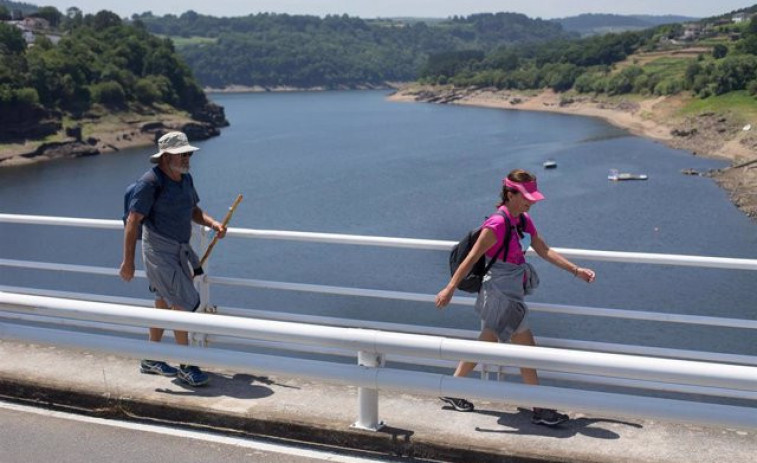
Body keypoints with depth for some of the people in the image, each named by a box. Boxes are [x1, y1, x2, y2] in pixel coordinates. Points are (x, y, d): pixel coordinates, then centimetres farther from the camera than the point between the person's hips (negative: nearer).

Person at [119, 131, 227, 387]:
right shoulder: (150, 183, -17)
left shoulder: (185, 178, 8)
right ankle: (186, 366, 0)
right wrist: (128, 261, -19)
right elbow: (132, 221, -17)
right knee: (183, 303, -10)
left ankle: (150, 360, 28)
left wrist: (213, 223, 0)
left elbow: (193, 210, 20)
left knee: (164, 304, 15)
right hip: (160, 252, -8)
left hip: (181, 249, 9)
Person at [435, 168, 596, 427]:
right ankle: (540, 410, 10)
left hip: (510, 293, 9)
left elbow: (544, 251, 9)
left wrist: (576, 271, 5)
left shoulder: (523, 221, 7)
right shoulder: (498, 224, -20)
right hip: (502, 295, -9)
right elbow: (472, 258, -19)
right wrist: (450, 289, -17)